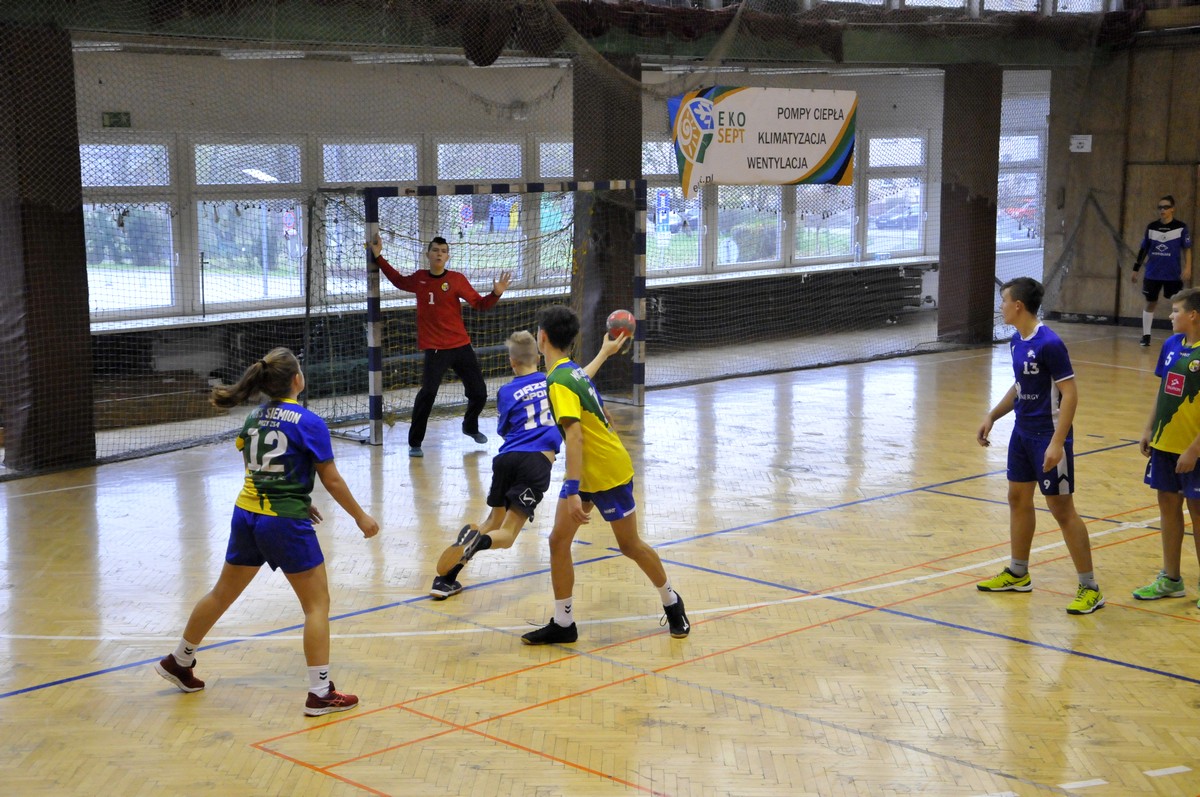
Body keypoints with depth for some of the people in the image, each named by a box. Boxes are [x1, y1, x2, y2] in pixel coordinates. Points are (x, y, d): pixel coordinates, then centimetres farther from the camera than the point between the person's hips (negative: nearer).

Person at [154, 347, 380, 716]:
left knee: (223, 594, 23)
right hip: (286, 524, -7)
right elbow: (332, 481, -10)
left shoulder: (253, 418, 6)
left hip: (246, 516, 7)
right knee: (317, 604, 3)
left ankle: (179, 661, 38)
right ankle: (320, 693, 2)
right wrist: (361, 517, 2)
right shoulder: (308, 423, -13)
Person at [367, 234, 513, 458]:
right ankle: (414, 443, -6)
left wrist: (496, 293, -21)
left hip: (461, 345, 1)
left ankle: (470, 426, 40)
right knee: (428, 392, -20)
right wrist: (378, 257, 22)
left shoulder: (456, 279, -2)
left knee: (479, 393, 7)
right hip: (434, 348, -1)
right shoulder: (419, 279, 3)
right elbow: (398, 280, 24)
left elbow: (480, 304, -3)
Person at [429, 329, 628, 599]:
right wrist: (605, 351, 49)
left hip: (507, 458, 2)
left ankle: (445, 578, 7)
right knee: (506, 535, -1)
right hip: (537, 462, -1)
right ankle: (477, 542, -38)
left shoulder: (506, 392, 9)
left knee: (494, 522, 21)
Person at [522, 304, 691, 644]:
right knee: (558, 541, 2)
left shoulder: (559, 381, -23)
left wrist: (573, 491, -35)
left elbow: (574, 436, -31)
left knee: (630, 545, 8)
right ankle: (563, 623, 9)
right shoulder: (574, 371, 4)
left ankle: (671, 602, 30)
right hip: (585, 473, 9)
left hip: (608, 472, -9)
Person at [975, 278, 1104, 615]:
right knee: (1018, 498, 16)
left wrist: (1057, 443, -25)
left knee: (1061, 508, -4)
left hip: (1048, 438, -9)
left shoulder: (1049, 343, -20)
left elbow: (1070, 394, -21)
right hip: (1022, 433, 9)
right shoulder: (1017, 341, 6)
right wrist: (992, 416, 14)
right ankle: (1018, 574, 31)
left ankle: (1089, 588, 5)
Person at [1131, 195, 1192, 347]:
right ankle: (1146, 335, 16)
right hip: (1152, 274, 2)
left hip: (1173, 275, -2)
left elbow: (1187, 249, -2)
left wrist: (1187, 268, -13)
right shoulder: (1151, 227, 3)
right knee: (1150, 303, 7)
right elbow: (1144, 249, 10)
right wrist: (1136, 269, 10)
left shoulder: (1181, 227, -4)